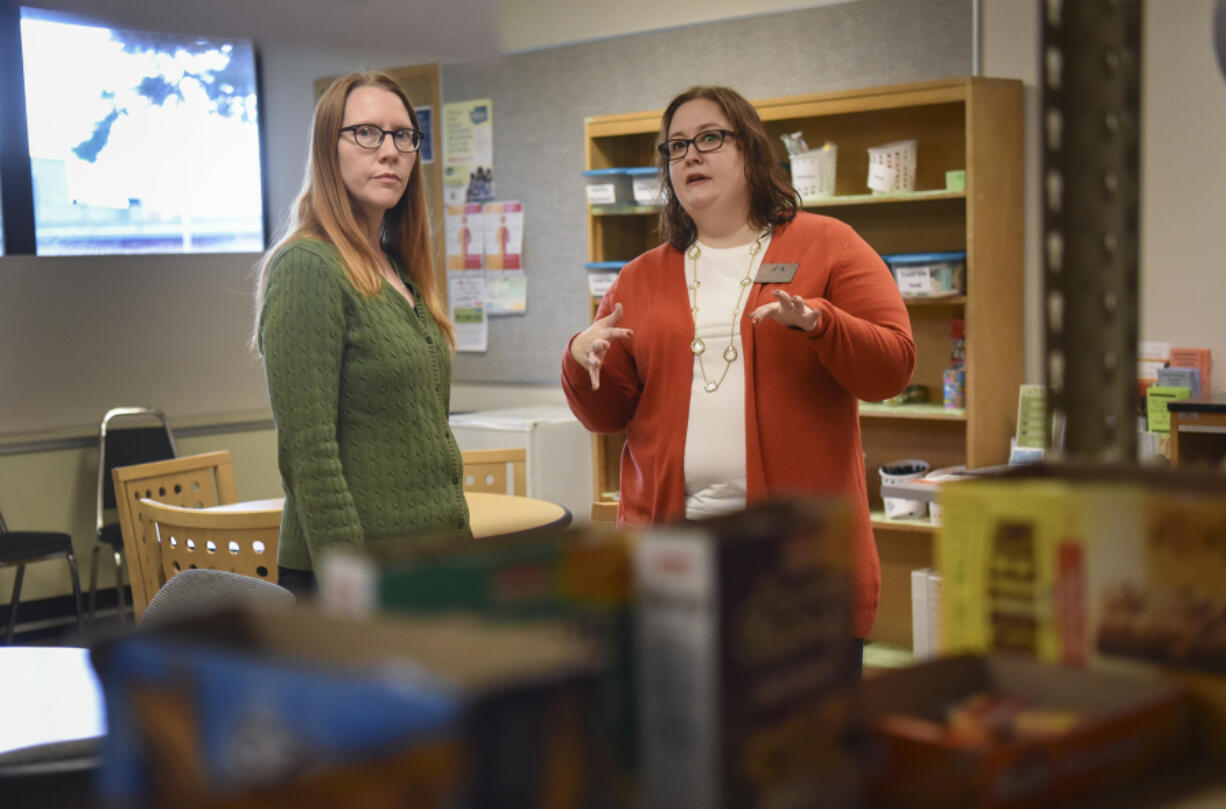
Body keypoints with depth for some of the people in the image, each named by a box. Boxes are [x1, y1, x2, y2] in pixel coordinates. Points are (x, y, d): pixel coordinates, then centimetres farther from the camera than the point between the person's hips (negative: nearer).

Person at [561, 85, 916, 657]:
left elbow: (893, 367, -3)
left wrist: (817, 322, -20)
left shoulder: (826, 245, 6)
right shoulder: (640, 278, 14)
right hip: (666, 546, 3)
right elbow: (605, 416, 12)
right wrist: (582, 361, -8)